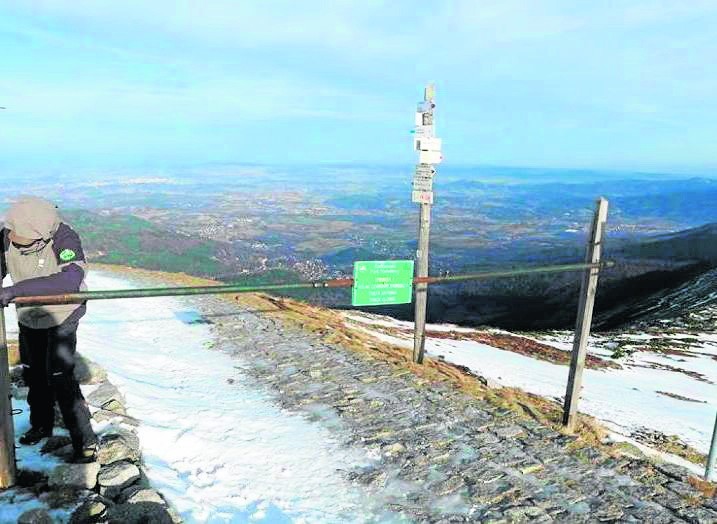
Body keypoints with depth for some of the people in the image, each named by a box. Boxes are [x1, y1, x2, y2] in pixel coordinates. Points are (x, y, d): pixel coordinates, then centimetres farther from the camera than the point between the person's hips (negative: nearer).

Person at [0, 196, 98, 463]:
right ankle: (41, 425, 43)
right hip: (28, 314, 6)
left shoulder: (65, 239, -34)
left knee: (60, 376, -9)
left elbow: (70, 280, -50)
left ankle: (85, 441, 4)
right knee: (33, 372, 19)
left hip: (62, 314, -6)